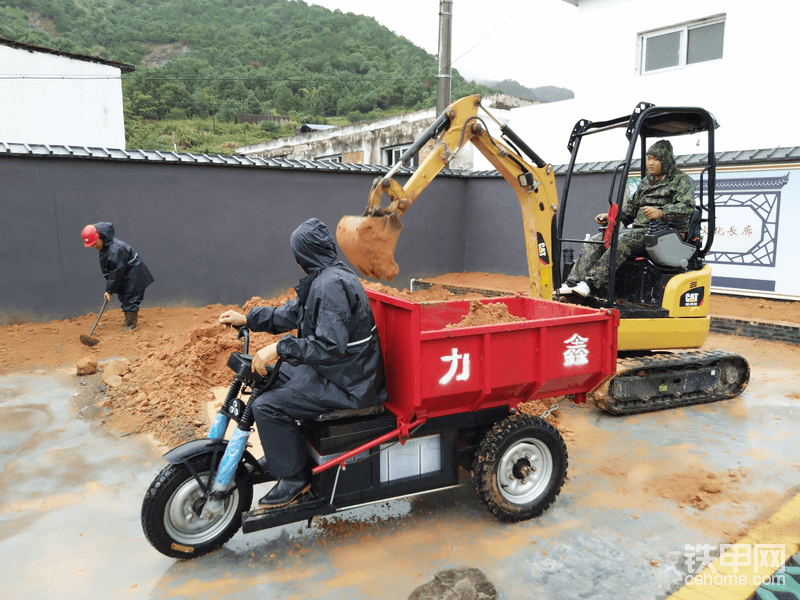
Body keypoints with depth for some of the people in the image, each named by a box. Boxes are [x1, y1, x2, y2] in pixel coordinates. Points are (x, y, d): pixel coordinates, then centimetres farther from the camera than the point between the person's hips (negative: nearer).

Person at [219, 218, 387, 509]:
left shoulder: (332, 284, -24)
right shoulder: (326, 277, 10)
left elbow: (331, 346, -30)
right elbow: (292, 313, 19)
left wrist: (279, 348, -27)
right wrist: (247, 319, 15)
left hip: (346, 381, -11)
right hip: (332, 366, 11)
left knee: (267, 406, -16)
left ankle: (293, 477, 2)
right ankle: (280, 454, 34)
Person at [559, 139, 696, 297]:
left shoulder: (682, 180, 3)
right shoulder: (646, 182, 25)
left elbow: (687, 207, -12)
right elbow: (631, 206, 25)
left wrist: (661, 213, -28)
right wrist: (610, 216, 7)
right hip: (640, 229, 7)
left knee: (622, 241, -35)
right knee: (596, 240, -13)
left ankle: (592, 283, -41)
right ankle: (573, 283, -25)